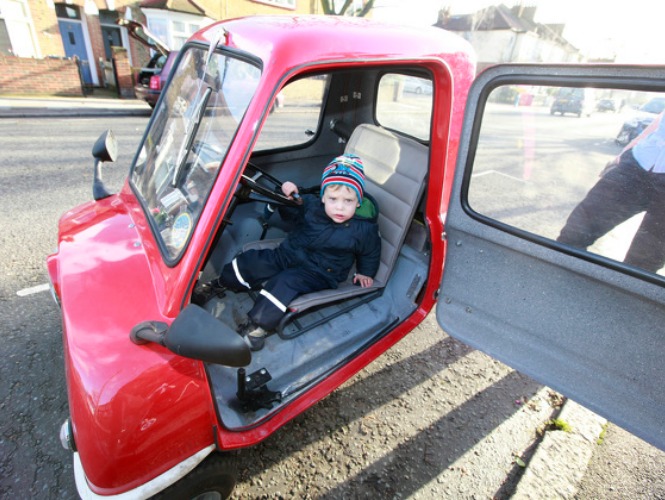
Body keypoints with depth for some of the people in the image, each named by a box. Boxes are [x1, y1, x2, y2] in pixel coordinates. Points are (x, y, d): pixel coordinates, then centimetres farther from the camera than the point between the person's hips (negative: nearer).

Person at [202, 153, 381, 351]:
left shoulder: (364, 229, -15)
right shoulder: (311, 204, -7)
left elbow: (371, 252, 5)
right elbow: (287, 214, 12)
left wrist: (364, 273, 1)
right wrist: (287, 196, -6)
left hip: (318, 273, -5)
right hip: (288, 254, 5)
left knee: (285, 282, -32)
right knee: (251, 262, -2)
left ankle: (257, 327, -23)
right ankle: (220, 284, 25)